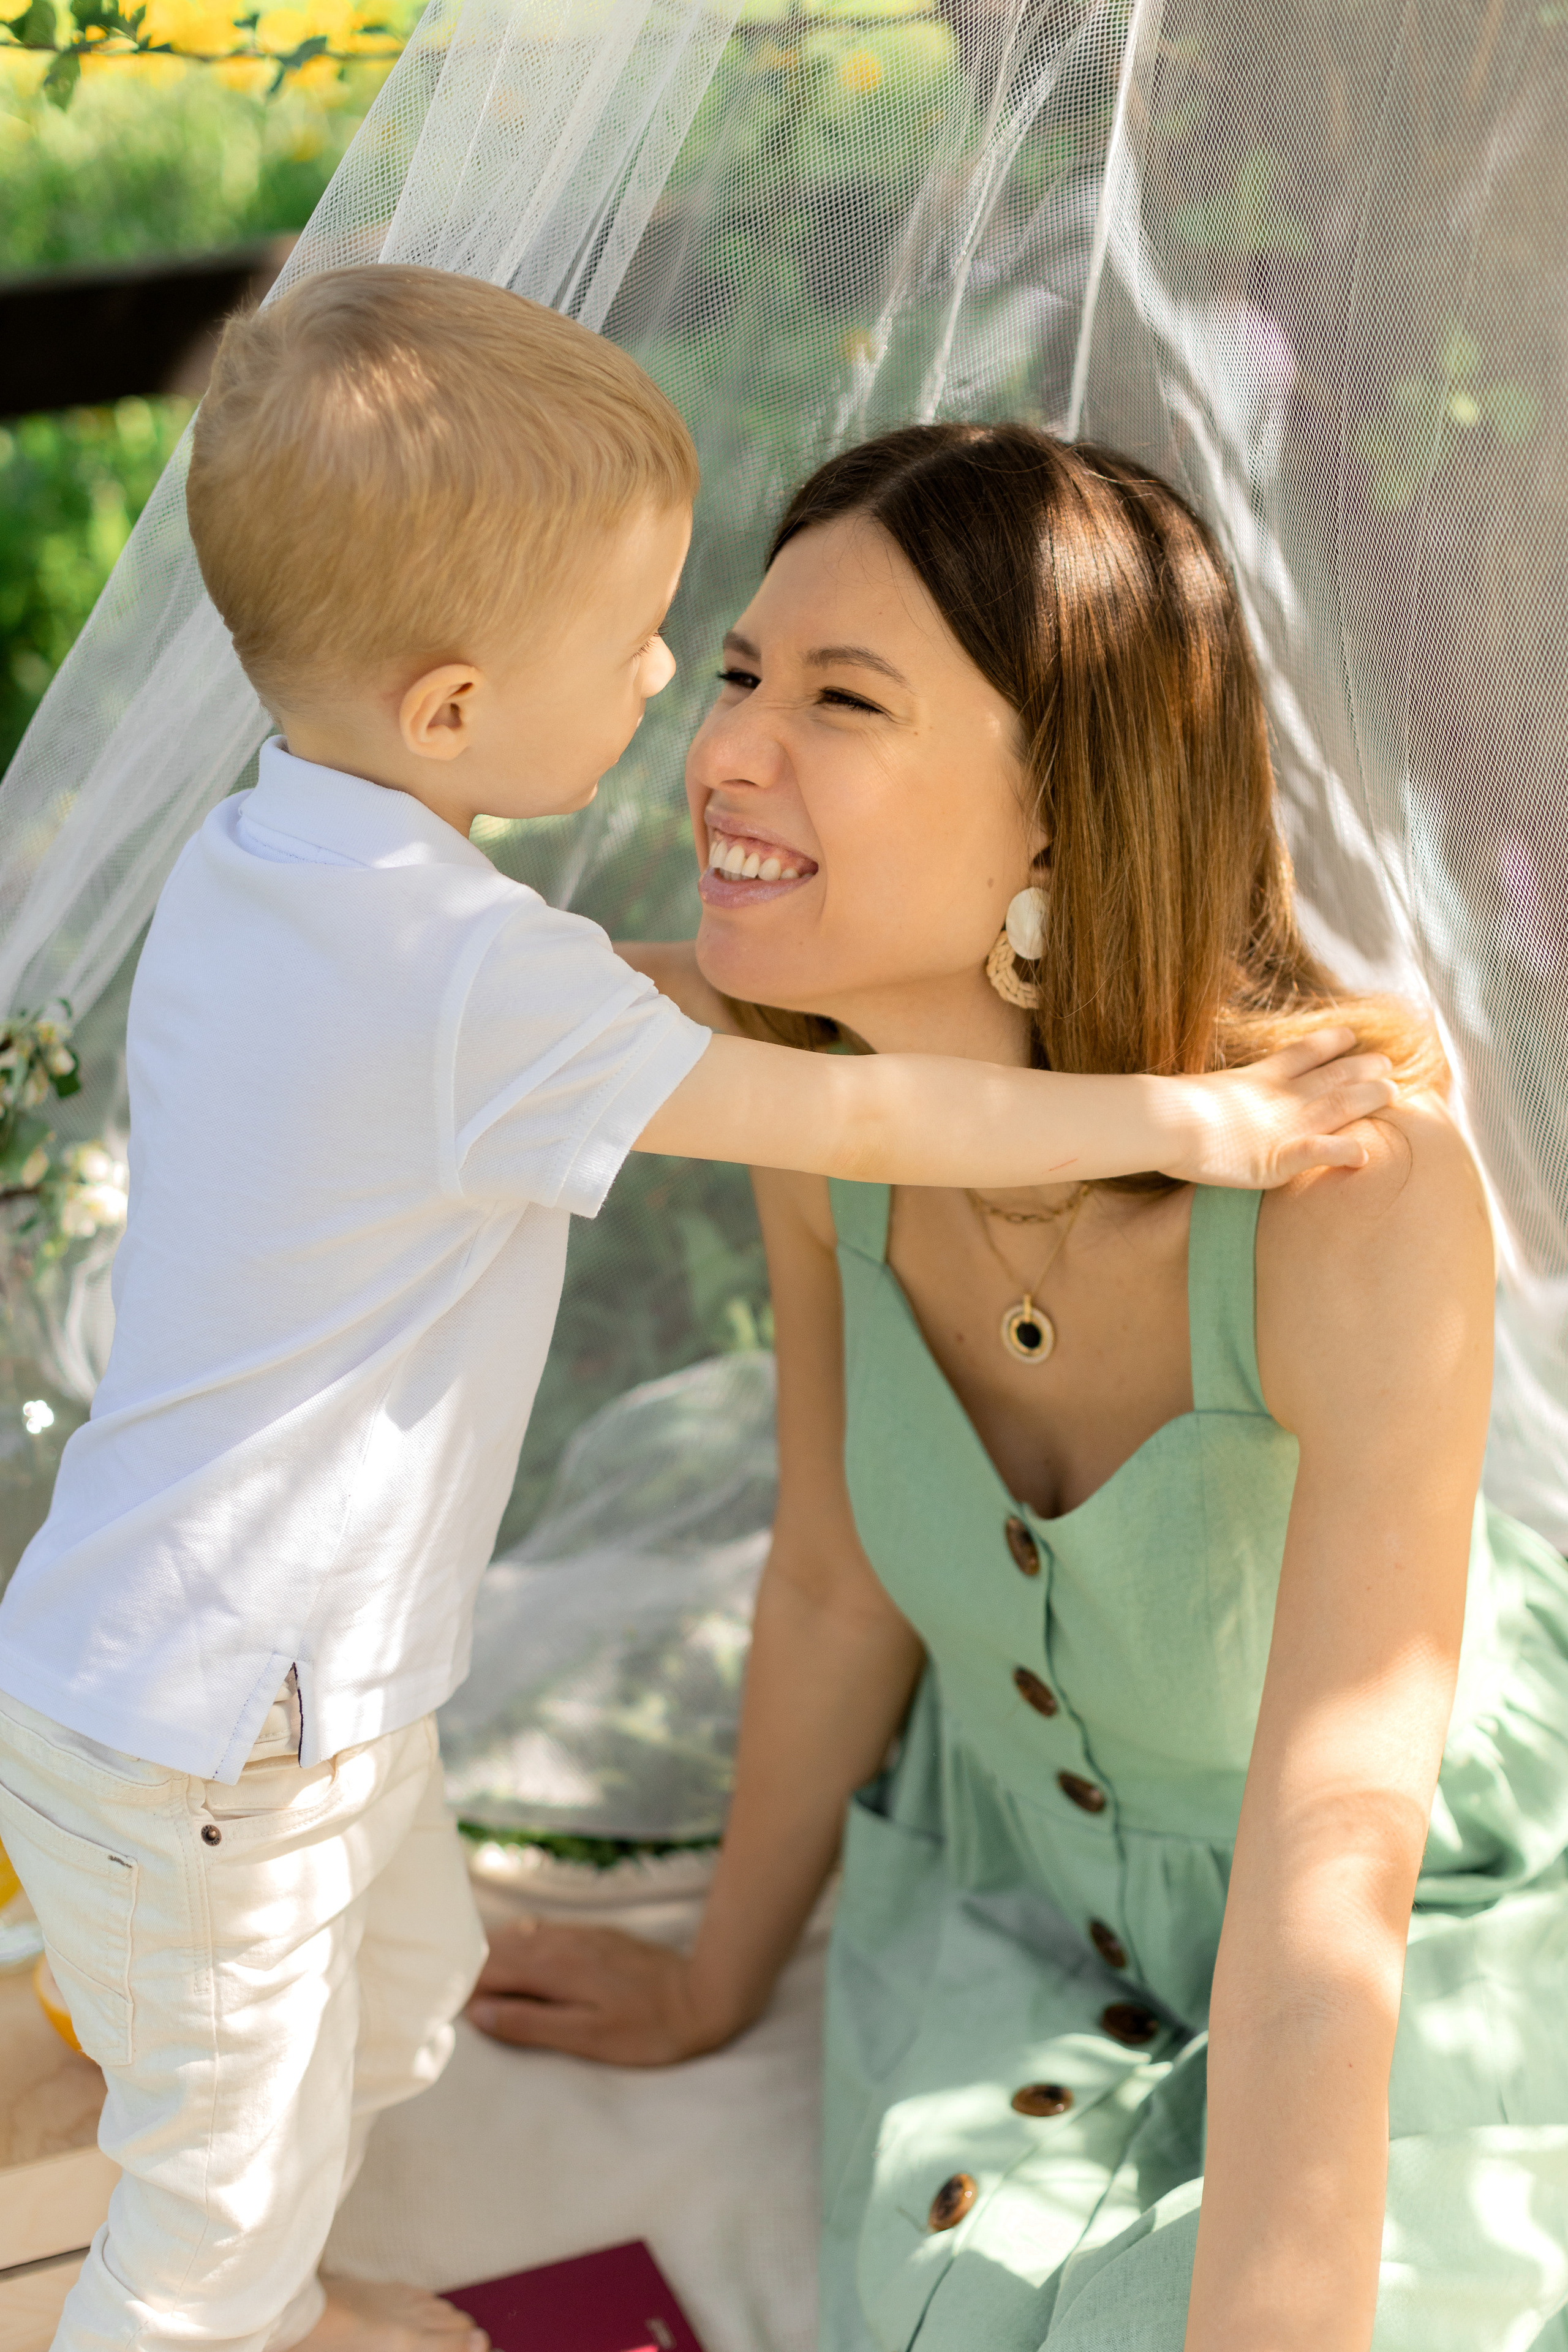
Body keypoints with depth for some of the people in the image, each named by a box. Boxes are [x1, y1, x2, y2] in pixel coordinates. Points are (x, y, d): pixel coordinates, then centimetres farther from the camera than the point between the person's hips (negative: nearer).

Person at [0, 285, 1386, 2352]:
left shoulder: (245, 863, -1)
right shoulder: (468, 975, -30)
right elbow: (855, 1121, -22)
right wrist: (1195, 1123, -12)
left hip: (303, 1677, 9)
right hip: (201, 1762, -9)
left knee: (405, 1988, 32)